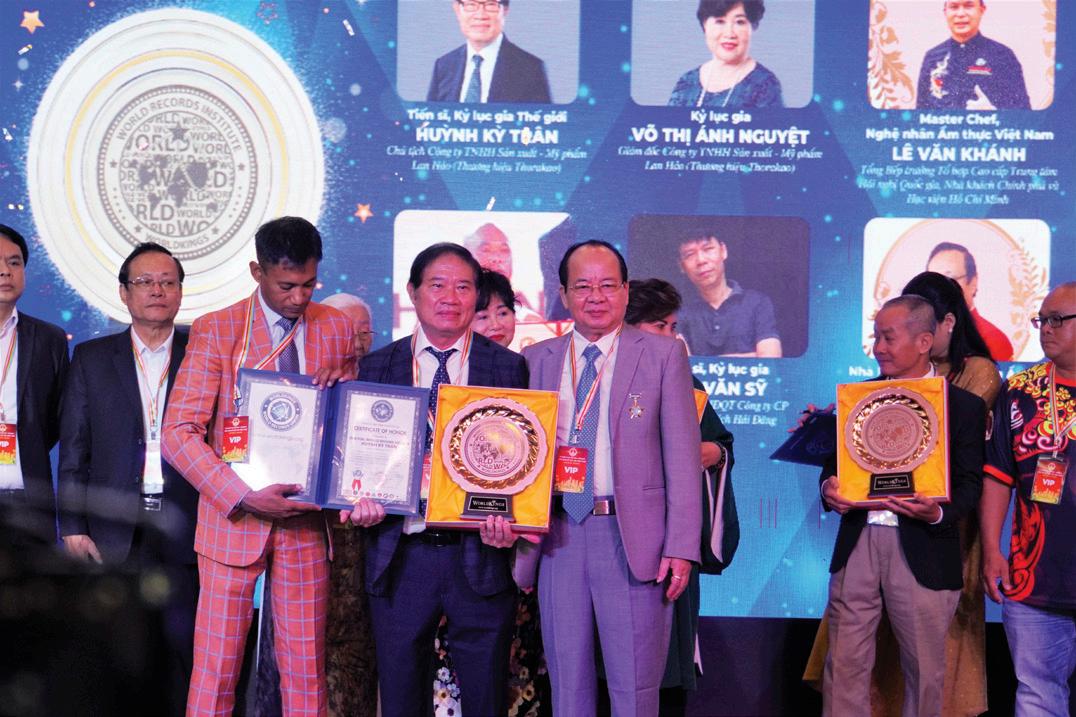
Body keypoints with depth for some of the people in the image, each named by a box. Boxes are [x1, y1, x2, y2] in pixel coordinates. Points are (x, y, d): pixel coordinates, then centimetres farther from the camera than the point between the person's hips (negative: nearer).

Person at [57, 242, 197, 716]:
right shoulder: (91, 358, 10)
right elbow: (73, 449, 7)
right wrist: (72, 526, -1)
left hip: (184, 533, 0)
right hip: (114, 532, 1)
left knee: (184, 650, 0)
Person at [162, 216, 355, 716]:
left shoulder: (336, 329, 7)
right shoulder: (215, 330, -4)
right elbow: (179, 434, -11)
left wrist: (342, 387, -6)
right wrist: (244, 497, -20)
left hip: (305, 520, 3)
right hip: (234, 521, -3)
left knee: (306, 672, 5)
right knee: (215, 671, 0)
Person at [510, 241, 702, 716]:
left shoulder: (663, 355, 3)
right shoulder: (537, 360, 11)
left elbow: (682, 456, -1)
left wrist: (681, 546, -8)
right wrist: (517, 532, 5)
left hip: (633, 538, -3)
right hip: (559, 539, 3)